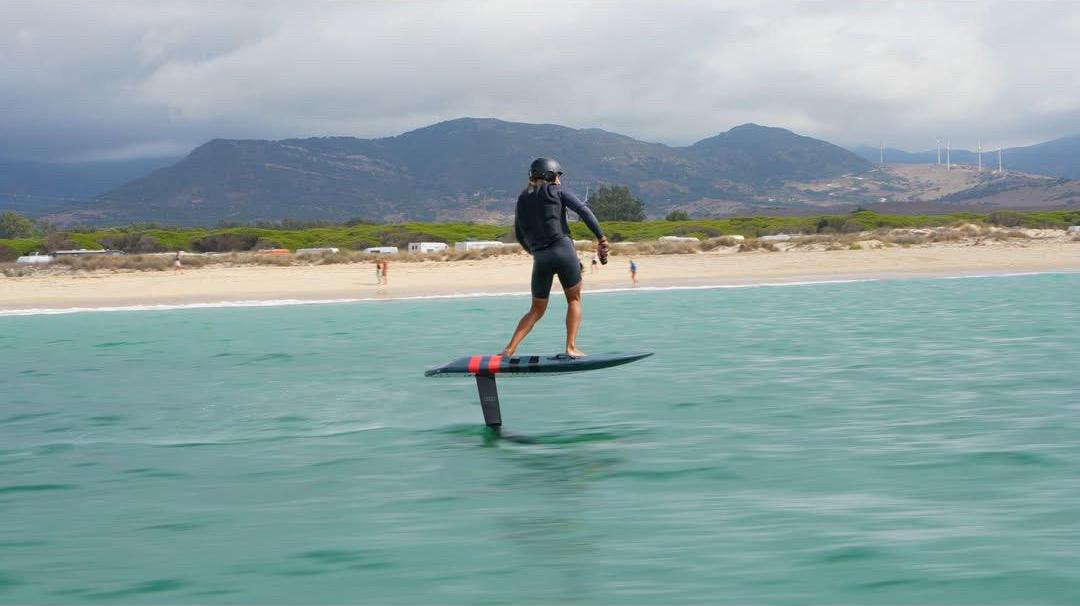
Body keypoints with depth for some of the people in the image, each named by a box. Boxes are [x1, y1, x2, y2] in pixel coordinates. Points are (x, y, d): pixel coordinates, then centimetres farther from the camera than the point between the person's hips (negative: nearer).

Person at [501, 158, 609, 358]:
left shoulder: (522, 200, 17)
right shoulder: (556, 192, 5)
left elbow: (520, 236, 20)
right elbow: (584, 211, -6)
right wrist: (601, 238, -3)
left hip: (540, 258, 4)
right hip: (563, 250, -4)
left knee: (537, 310, 14)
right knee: (574, 300, 14)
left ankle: (509, 349, 1)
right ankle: (571, 348, 3)